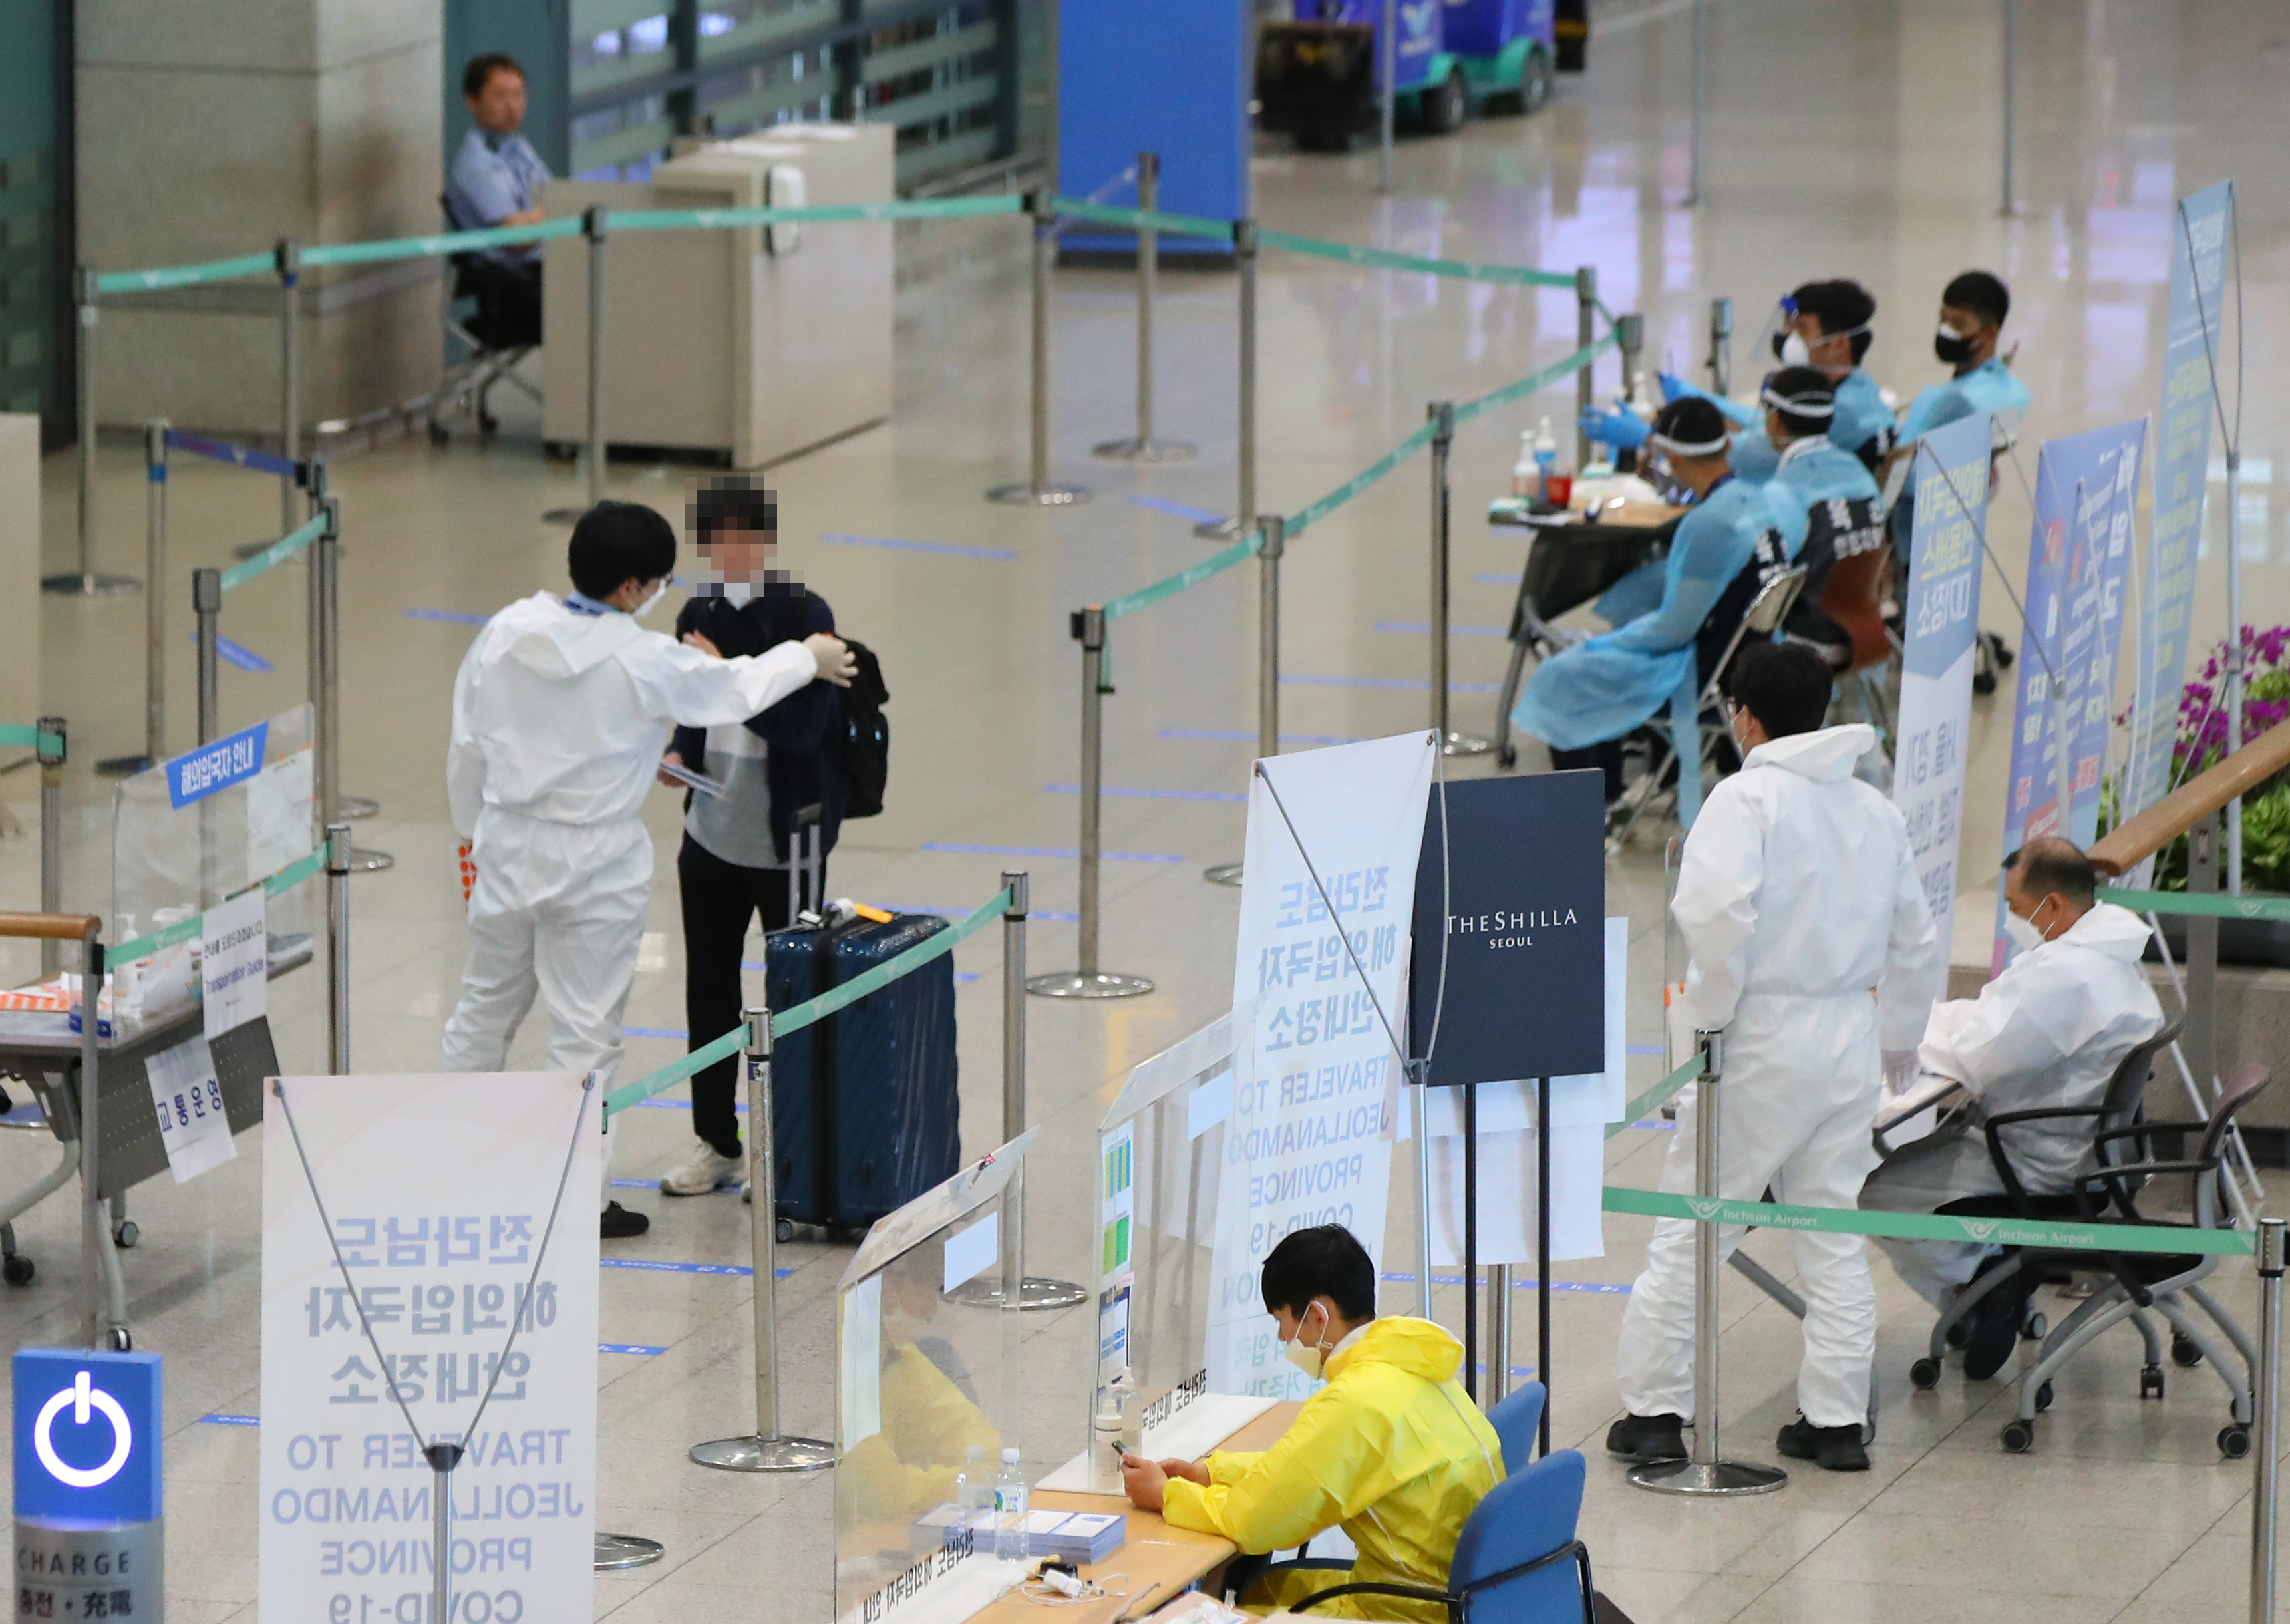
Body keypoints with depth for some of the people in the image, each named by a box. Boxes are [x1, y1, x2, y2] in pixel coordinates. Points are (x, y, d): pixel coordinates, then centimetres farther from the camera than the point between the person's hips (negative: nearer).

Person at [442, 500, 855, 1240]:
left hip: (508, 844, 5)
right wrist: (808, 659, 16)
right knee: (587, 1032, 5)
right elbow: (735, 690, -2)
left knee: (486, 1006, 20)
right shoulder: (645, 661, -19)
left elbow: (468, 746, 3)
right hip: (594, 864, -5)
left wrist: (473, 830, 19)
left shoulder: (506, 632, -6)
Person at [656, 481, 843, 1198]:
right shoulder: (700, 616, 6)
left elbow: (803, 727, -19)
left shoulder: (803, 617, -13)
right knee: (708, 989, 11)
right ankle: (716, 1143, 21)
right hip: (711, 834, 6)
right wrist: (680, 754, -2)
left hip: (785, 841, -6)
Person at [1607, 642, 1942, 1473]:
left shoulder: (1748, 798, -11)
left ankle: (1655, 1406, 5)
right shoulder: (1876, 812, 10)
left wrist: (1713, 1009, -14)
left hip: (1761, 1035, -6)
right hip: (1851, 1038, 6)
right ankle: (1836, 1418, 13)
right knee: (1835, 1233, 12)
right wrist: (1888, 1039, 25)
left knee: (1688, 1226, 3)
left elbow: (1717, 907, -28)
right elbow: (1919, 946, 17)